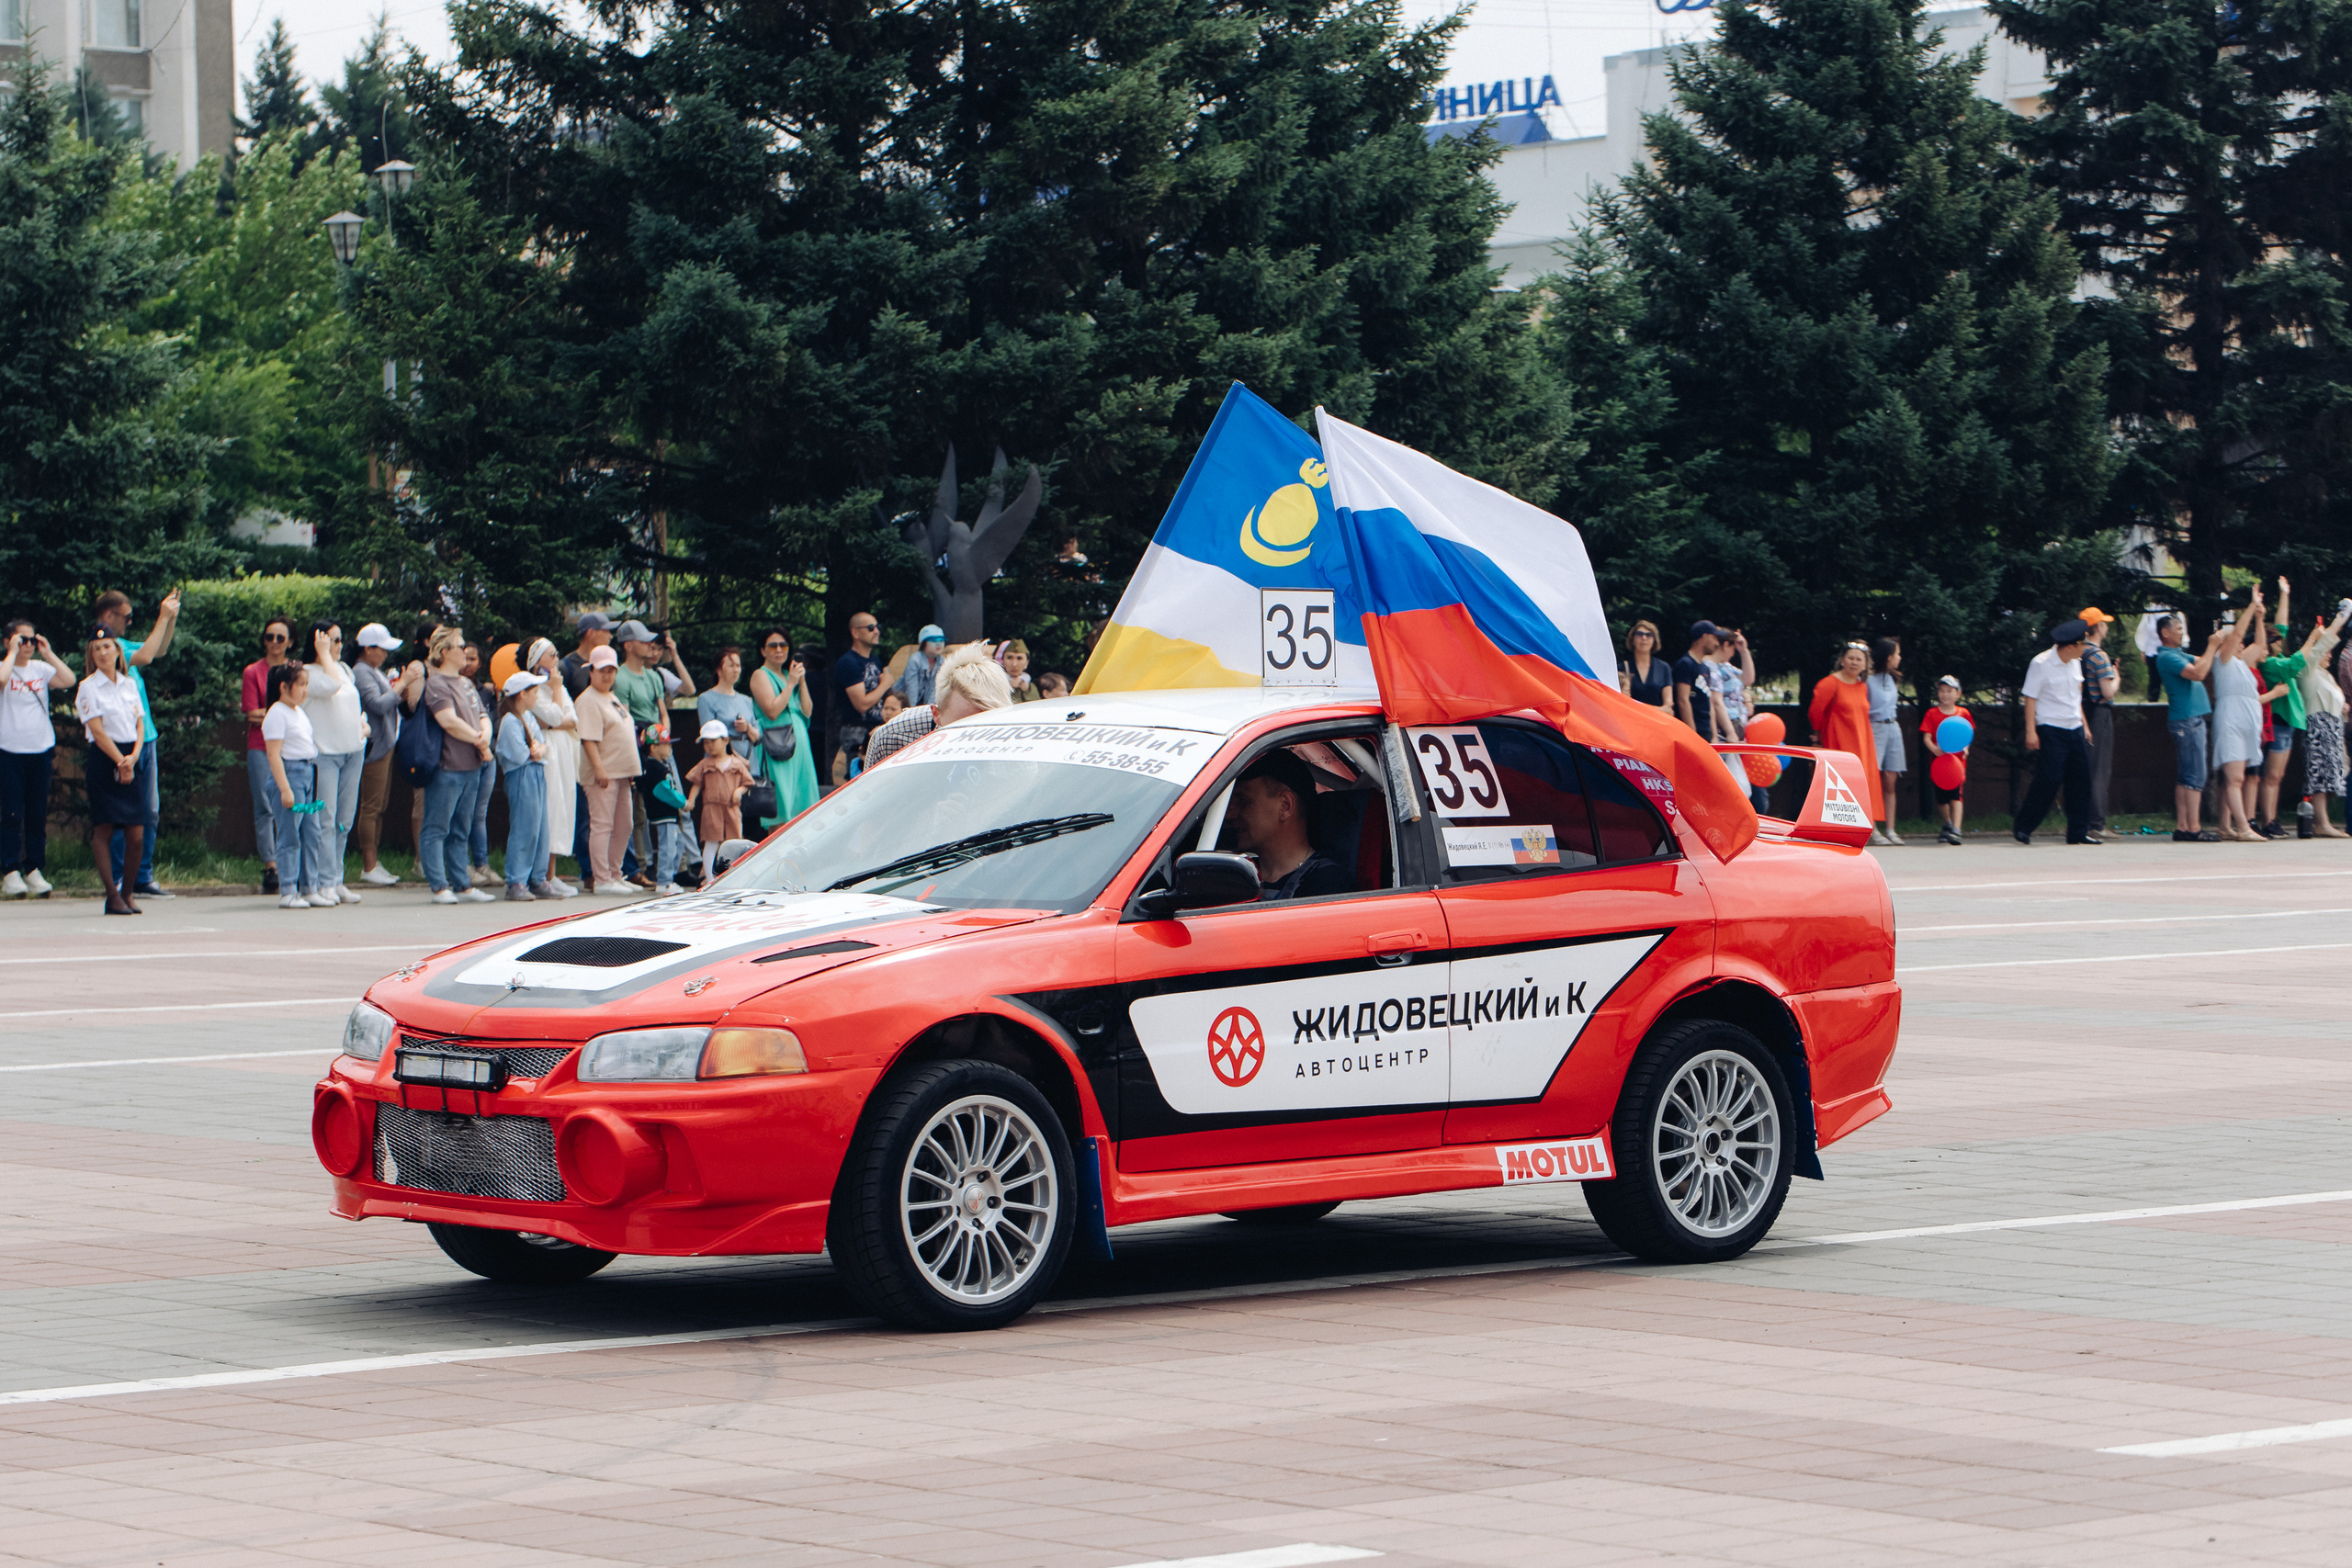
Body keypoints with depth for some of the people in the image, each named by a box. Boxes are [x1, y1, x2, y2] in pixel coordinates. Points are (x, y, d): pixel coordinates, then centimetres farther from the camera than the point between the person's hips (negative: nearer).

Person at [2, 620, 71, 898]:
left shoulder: (41, 668, 9)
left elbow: (68, 681, -5)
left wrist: (48, 653, -2)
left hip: (40, 750, 4)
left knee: (38, 815, 6)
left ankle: (34, 872, 12)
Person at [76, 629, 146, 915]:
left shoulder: (129, 685, 13)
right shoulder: (88, 687, -3)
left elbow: (140, 726, 10)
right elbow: (97, 731, -9)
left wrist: (133, 758, -6)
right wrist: (120, 762, -12)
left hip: (129, 760, 5)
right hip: (103, 760, -5)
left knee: (136, 834, -1)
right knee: (104, 830, -6)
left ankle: (126, 894, 11)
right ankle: (113, 895, -2)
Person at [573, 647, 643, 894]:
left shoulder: (612, 698, 19)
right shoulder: (588, 701, -11)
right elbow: (589, 738, -19)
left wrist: (631, 769, 24)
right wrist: (599, 768, -26)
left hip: (621, 772, 10)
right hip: (602, 773, -10)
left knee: (623, 827, 13)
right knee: (602, 825, -9)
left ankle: (614, 875, 21)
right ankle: (601, 880, -8)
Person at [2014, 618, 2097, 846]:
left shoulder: (2074, 663, 12)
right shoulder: (2041, 664, -10)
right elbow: (2030, 698, -10)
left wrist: (2084, 725, 20)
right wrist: (2030, 731, -15)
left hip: (2074, 731, 7)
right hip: (2051, 731, -7)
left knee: (2081, 780, 4)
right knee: (2049, 780, -12)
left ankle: (2079, 832, 10)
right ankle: (2022, 827, 0)